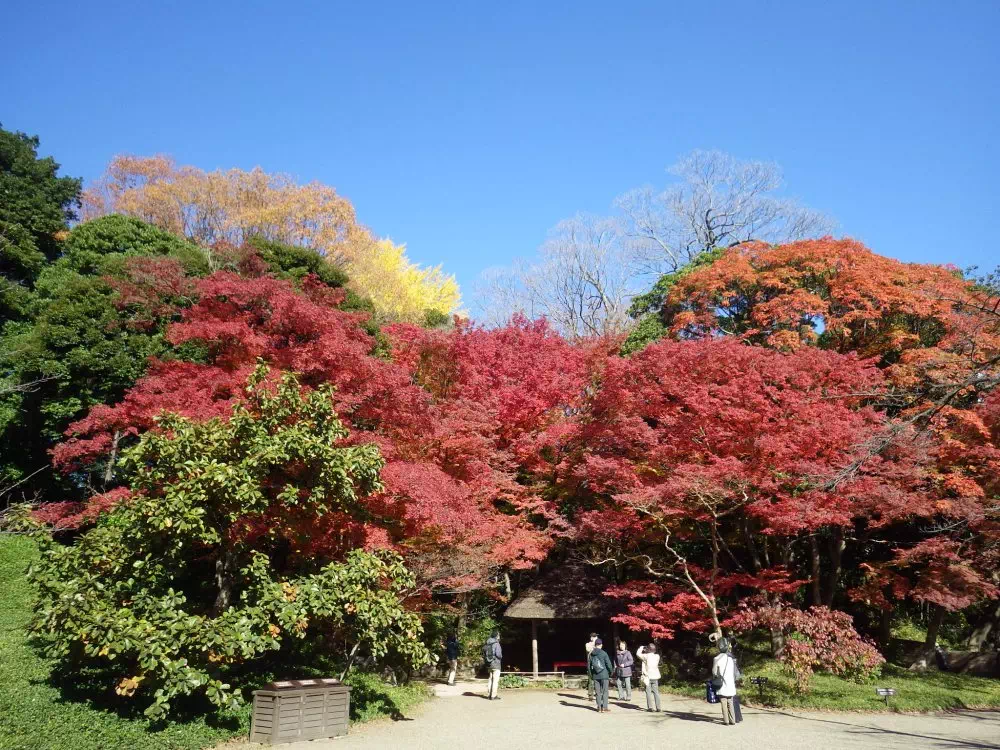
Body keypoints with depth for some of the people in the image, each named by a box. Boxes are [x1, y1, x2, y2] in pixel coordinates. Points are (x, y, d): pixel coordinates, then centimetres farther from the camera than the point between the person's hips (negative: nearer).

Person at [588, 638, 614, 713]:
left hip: (595, 676, 4)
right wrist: (611, 672, 8)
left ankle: (599, 708, 11)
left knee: (598, 692, 10)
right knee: (605, 692, 3)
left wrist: (591, 675, 17)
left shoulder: (591, 654, 3)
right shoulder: (604, 653, -10)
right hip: (604, 675, -4)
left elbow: (588, 665, 7)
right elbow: (608, 664, -8)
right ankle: (604, 707, 0)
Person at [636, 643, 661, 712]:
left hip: (648, 676, -4)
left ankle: (650, 707, -1)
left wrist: (641, 648, 14)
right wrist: (646, 652, 20)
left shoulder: (646, 656, -12)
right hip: (655, 676, 4)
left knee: (648, 692, 3)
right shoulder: (657, 656, -1)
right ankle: (658, 707, 4)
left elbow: (638, 654, 0)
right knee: (656, 692, 8)